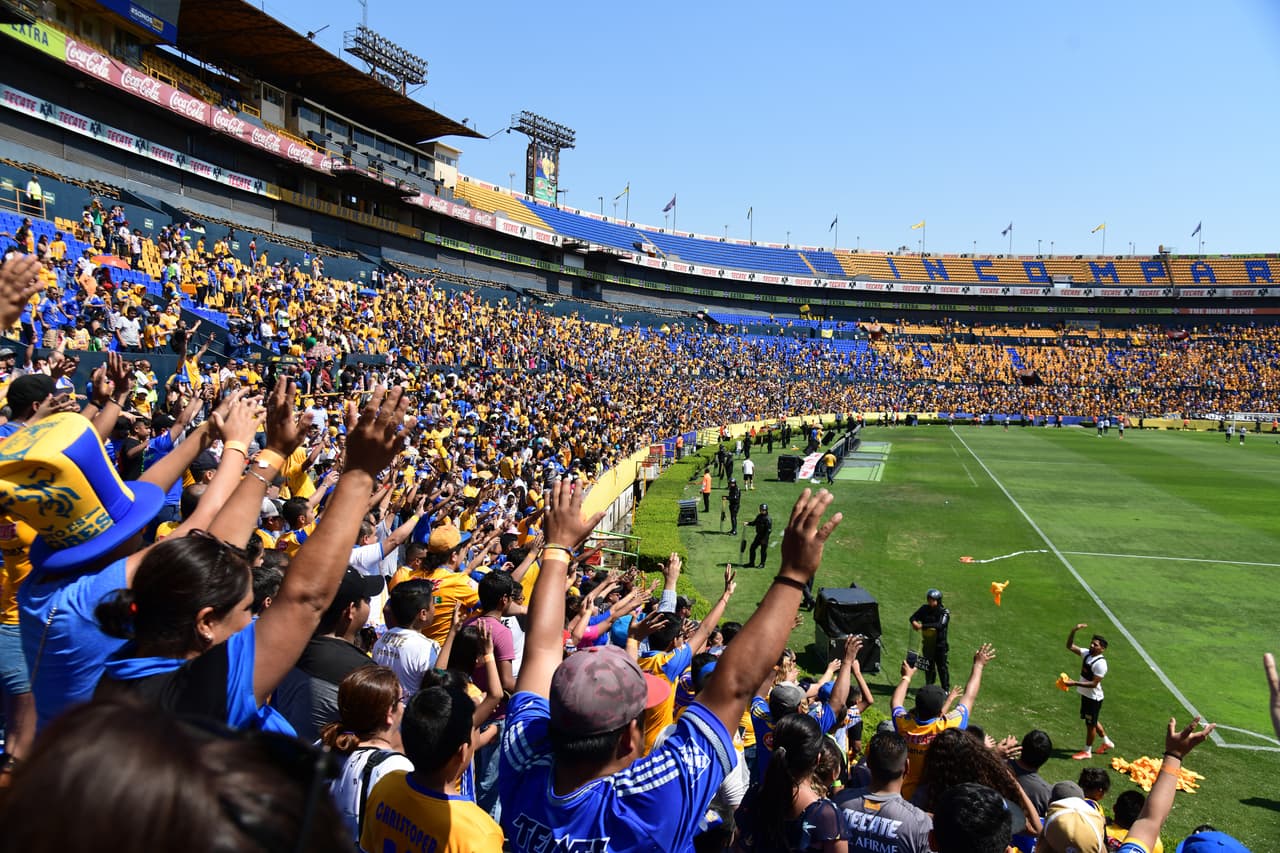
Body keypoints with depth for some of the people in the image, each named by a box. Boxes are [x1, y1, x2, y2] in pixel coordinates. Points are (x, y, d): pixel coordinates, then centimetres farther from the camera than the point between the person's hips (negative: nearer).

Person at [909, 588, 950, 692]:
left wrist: (922, 626, -37)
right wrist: (914, 622, -28)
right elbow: (913, 617, -2)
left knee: (942, 667, 5)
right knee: (928, 666, 18)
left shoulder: (944, 612, -15)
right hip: (927, 643, 4)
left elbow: (939, 625, -31)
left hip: (940, 645, -4)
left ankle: (946, 689, 20)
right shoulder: (924, 609, -1)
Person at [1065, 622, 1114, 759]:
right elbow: (1070, 646, -1)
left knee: (1090, 724, 7)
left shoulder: (1100, 663, -26)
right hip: (1085, 695, 8)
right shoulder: (1086, 653, -2)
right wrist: (1074, 631, -15)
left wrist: (1075, 683, -32)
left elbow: (1094, 683, -27)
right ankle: (1107, 742, 44)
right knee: (1092, 721, 24)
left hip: (1094, 698, -8)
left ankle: (1087, 751, 22)